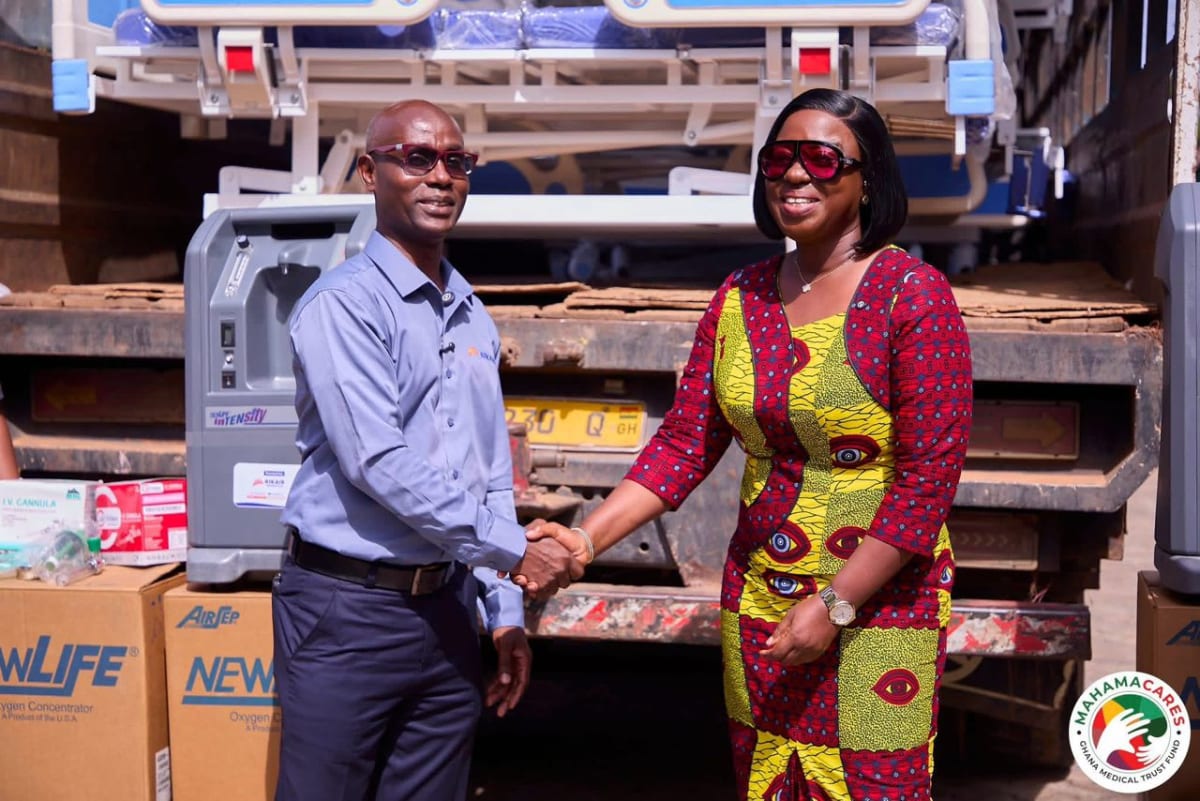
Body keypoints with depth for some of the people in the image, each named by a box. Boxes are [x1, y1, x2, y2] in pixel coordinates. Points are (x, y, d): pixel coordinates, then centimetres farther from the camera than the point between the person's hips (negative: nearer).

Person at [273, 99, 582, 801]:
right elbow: (377, 460, -20)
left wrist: (505, 610, 12)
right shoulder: (344, 303, -10)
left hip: (446, 607, 6)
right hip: (349, 610, -6)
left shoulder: (472, 316, 12)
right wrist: (513, 550, -16)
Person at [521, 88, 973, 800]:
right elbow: (685, 443, 3)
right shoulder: (742, 297, 5)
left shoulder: (912, 295, -11)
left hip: (879, 602, -5)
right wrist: (586, 540, -10)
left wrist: (835, 605, -16)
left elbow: (929, 476, -14)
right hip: (758, 599, 5)